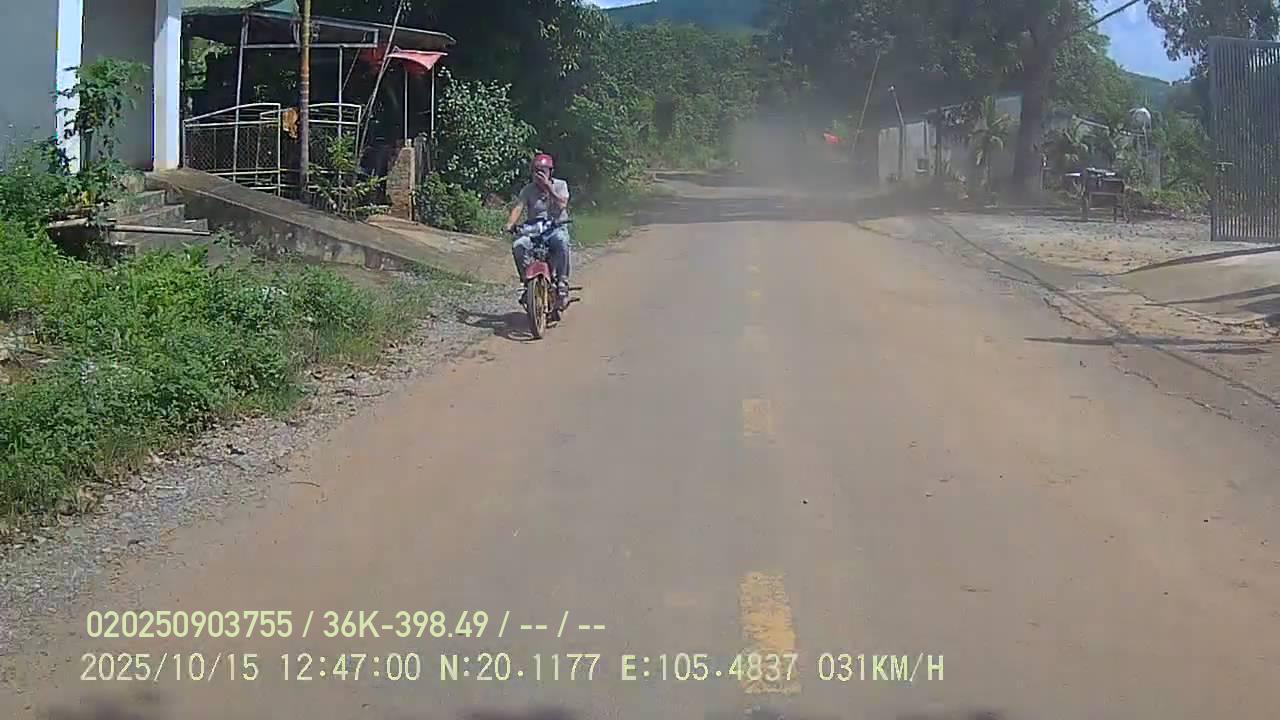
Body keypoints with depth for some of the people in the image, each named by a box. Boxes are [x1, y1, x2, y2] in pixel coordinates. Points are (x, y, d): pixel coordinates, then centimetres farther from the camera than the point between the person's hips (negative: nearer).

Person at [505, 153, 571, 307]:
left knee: (562, 242, -38)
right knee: (518, 246, -29)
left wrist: (548, 187, -14)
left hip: (556, 229, -2)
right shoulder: (527, 190, 8)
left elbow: (562, 204, -11)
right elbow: (518, 207, -7)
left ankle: (563, 281, -29)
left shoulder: (560, 185, 6)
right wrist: (510, 224, -25)